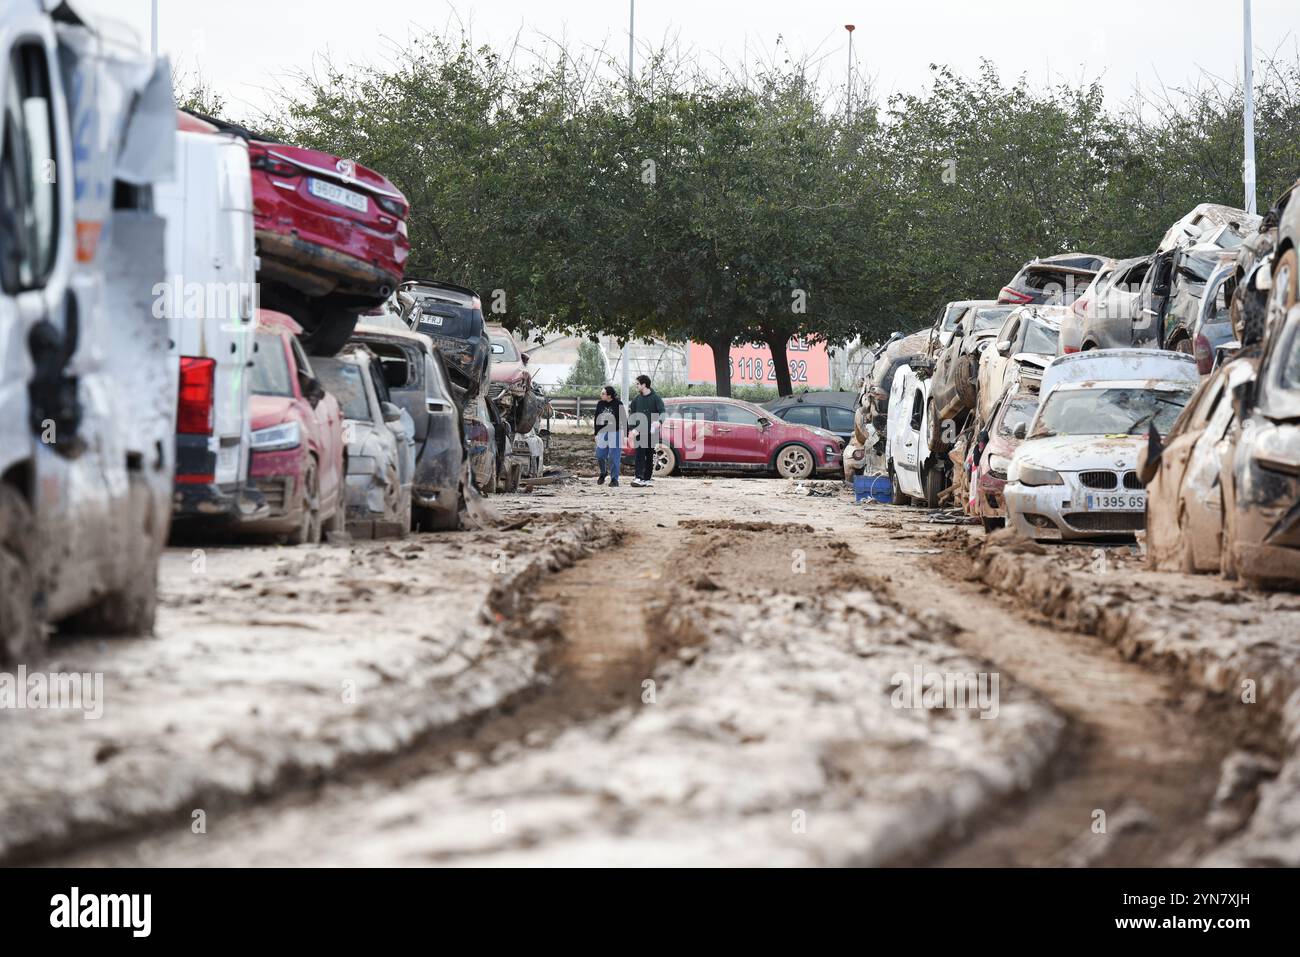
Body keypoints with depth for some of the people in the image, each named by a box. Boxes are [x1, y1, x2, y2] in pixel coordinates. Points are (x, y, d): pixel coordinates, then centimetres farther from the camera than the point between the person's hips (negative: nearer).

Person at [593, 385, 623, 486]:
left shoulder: (618, 404, -8)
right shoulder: (600, 404, 5)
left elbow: (623, 420, -5)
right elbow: (597, 420, 13)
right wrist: (596, 434, 12)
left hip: (615, 433, -5)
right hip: (602, 432, 5)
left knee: (614, 456, -4)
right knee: (600, 455, 5)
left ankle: (614, 479, 3)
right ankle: (603, 473, 31)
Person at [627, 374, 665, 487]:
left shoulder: (655, 398, -1)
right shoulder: (637, 399, 9)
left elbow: (662, 412, -9)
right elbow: (631, 415, 12)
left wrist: (659, 421, -30)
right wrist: (633, 428, -3)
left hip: (651, 431, -2)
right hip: (640, 432, 2)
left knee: (650, 455, 6)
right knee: (640, 454, -10)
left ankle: (648, 478, 14)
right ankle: (639, 477, -18)